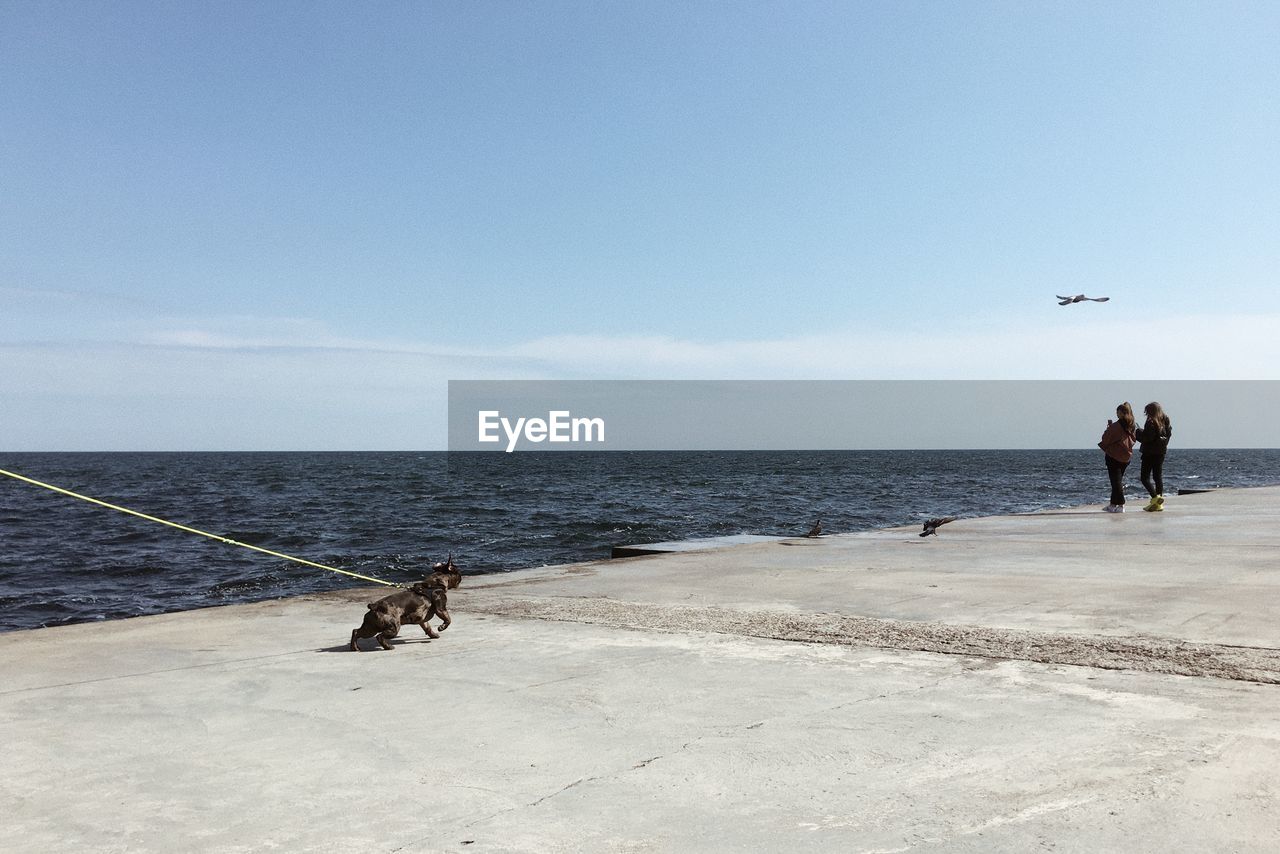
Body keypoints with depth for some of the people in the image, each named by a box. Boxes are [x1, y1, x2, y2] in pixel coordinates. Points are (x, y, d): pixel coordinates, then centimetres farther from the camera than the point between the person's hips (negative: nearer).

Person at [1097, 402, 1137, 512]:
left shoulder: (1116, 425, -17)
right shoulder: (1132, 426, 3)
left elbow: (1105, 439, -11)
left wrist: (1108, 427, 5)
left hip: (1114, 456, -7)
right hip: (1127, 456, 7)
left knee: (1116, 480, -3)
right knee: (1118, 480, 15)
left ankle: (1120, 505, -6)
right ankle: (1113, 504, 20)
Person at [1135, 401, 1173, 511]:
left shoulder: (1151, 422, -15)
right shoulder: (1166, 421, 6)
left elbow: (1146, 438, -20)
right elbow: (1169, 435, 9)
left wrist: (1138, 432, -3)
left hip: (1149, 453, -7)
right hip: (1161, 452, 7)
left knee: (1145, 477, -2)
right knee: (1158, 477, 10)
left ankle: (1155, 498, -19)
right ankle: (1159, 504, 9)